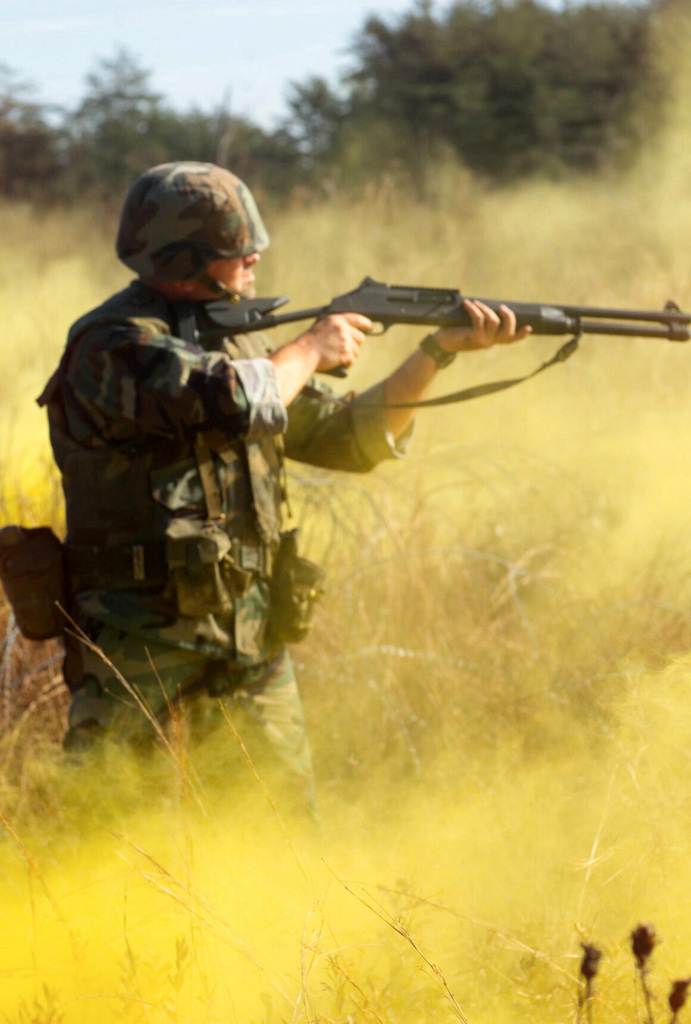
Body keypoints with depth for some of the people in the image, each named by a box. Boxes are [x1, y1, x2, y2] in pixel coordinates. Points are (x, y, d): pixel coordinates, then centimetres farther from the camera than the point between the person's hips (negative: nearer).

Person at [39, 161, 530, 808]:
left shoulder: (233, 339, 14)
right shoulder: (116, 345, -13)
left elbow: (349, 438, 17)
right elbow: (237, 402, -27)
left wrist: (442, 350, 9)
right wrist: (311, 350, -8)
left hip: (253, 652, 7)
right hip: (142, 648, -7)